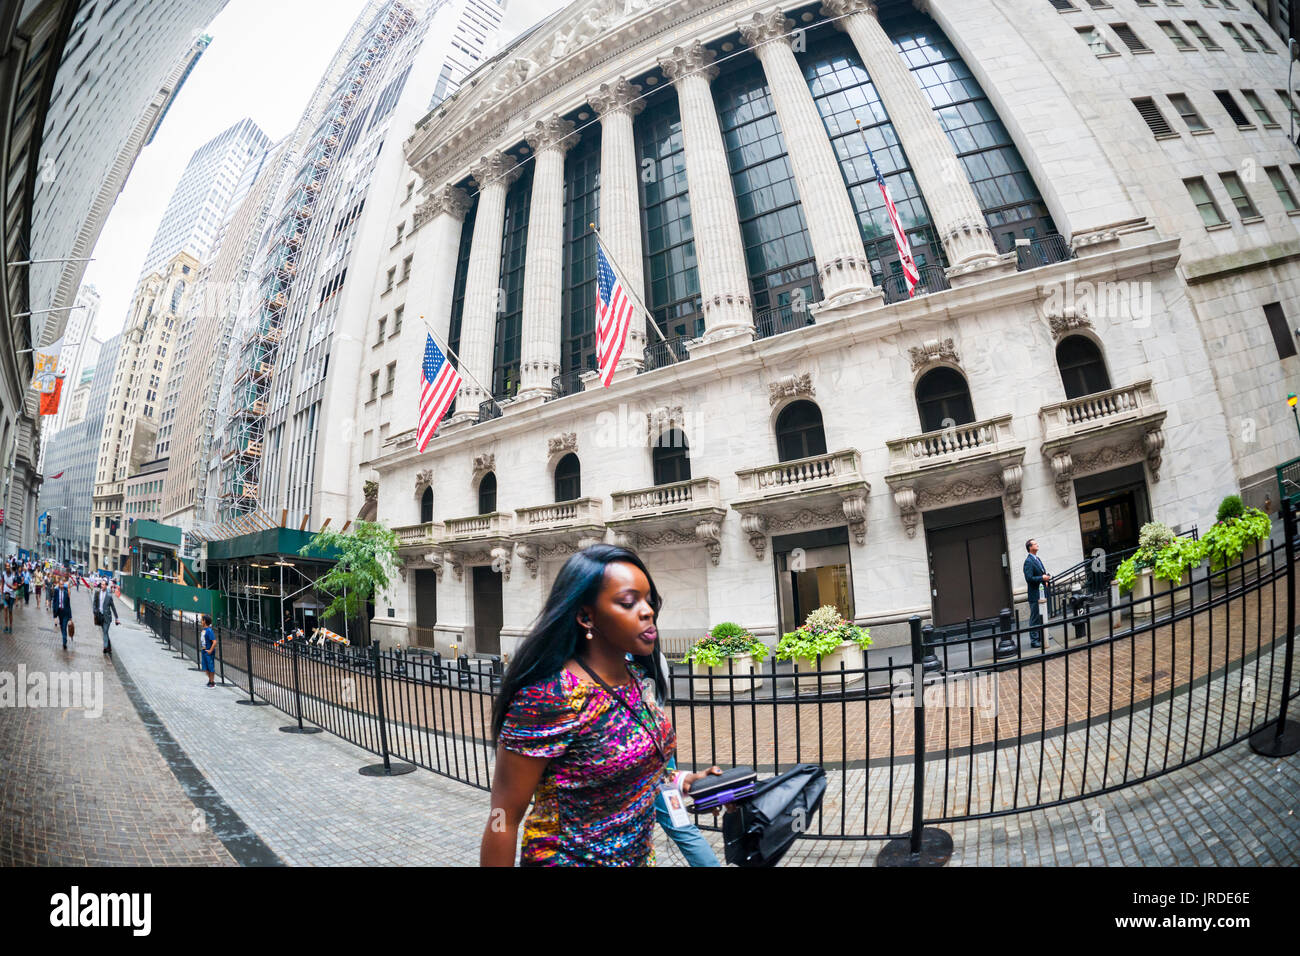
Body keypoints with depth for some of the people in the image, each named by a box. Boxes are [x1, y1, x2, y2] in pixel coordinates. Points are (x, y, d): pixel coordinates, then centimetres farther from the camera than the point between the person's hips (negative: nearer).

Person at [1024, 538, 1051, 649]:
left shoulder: (1038, 559, 14)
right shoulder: (1028, 561, -16)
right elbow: (1029, 578, -22)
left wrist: (1046, 576, 4)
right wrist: (1042, 578, -20)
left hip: (1041, 593, 10)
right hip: (1034, 595, -10)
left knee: (1041, 617, 19)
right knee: (1035, 618, -4)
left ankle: (1040, 638, 30)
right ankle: (1034, 641, 1)